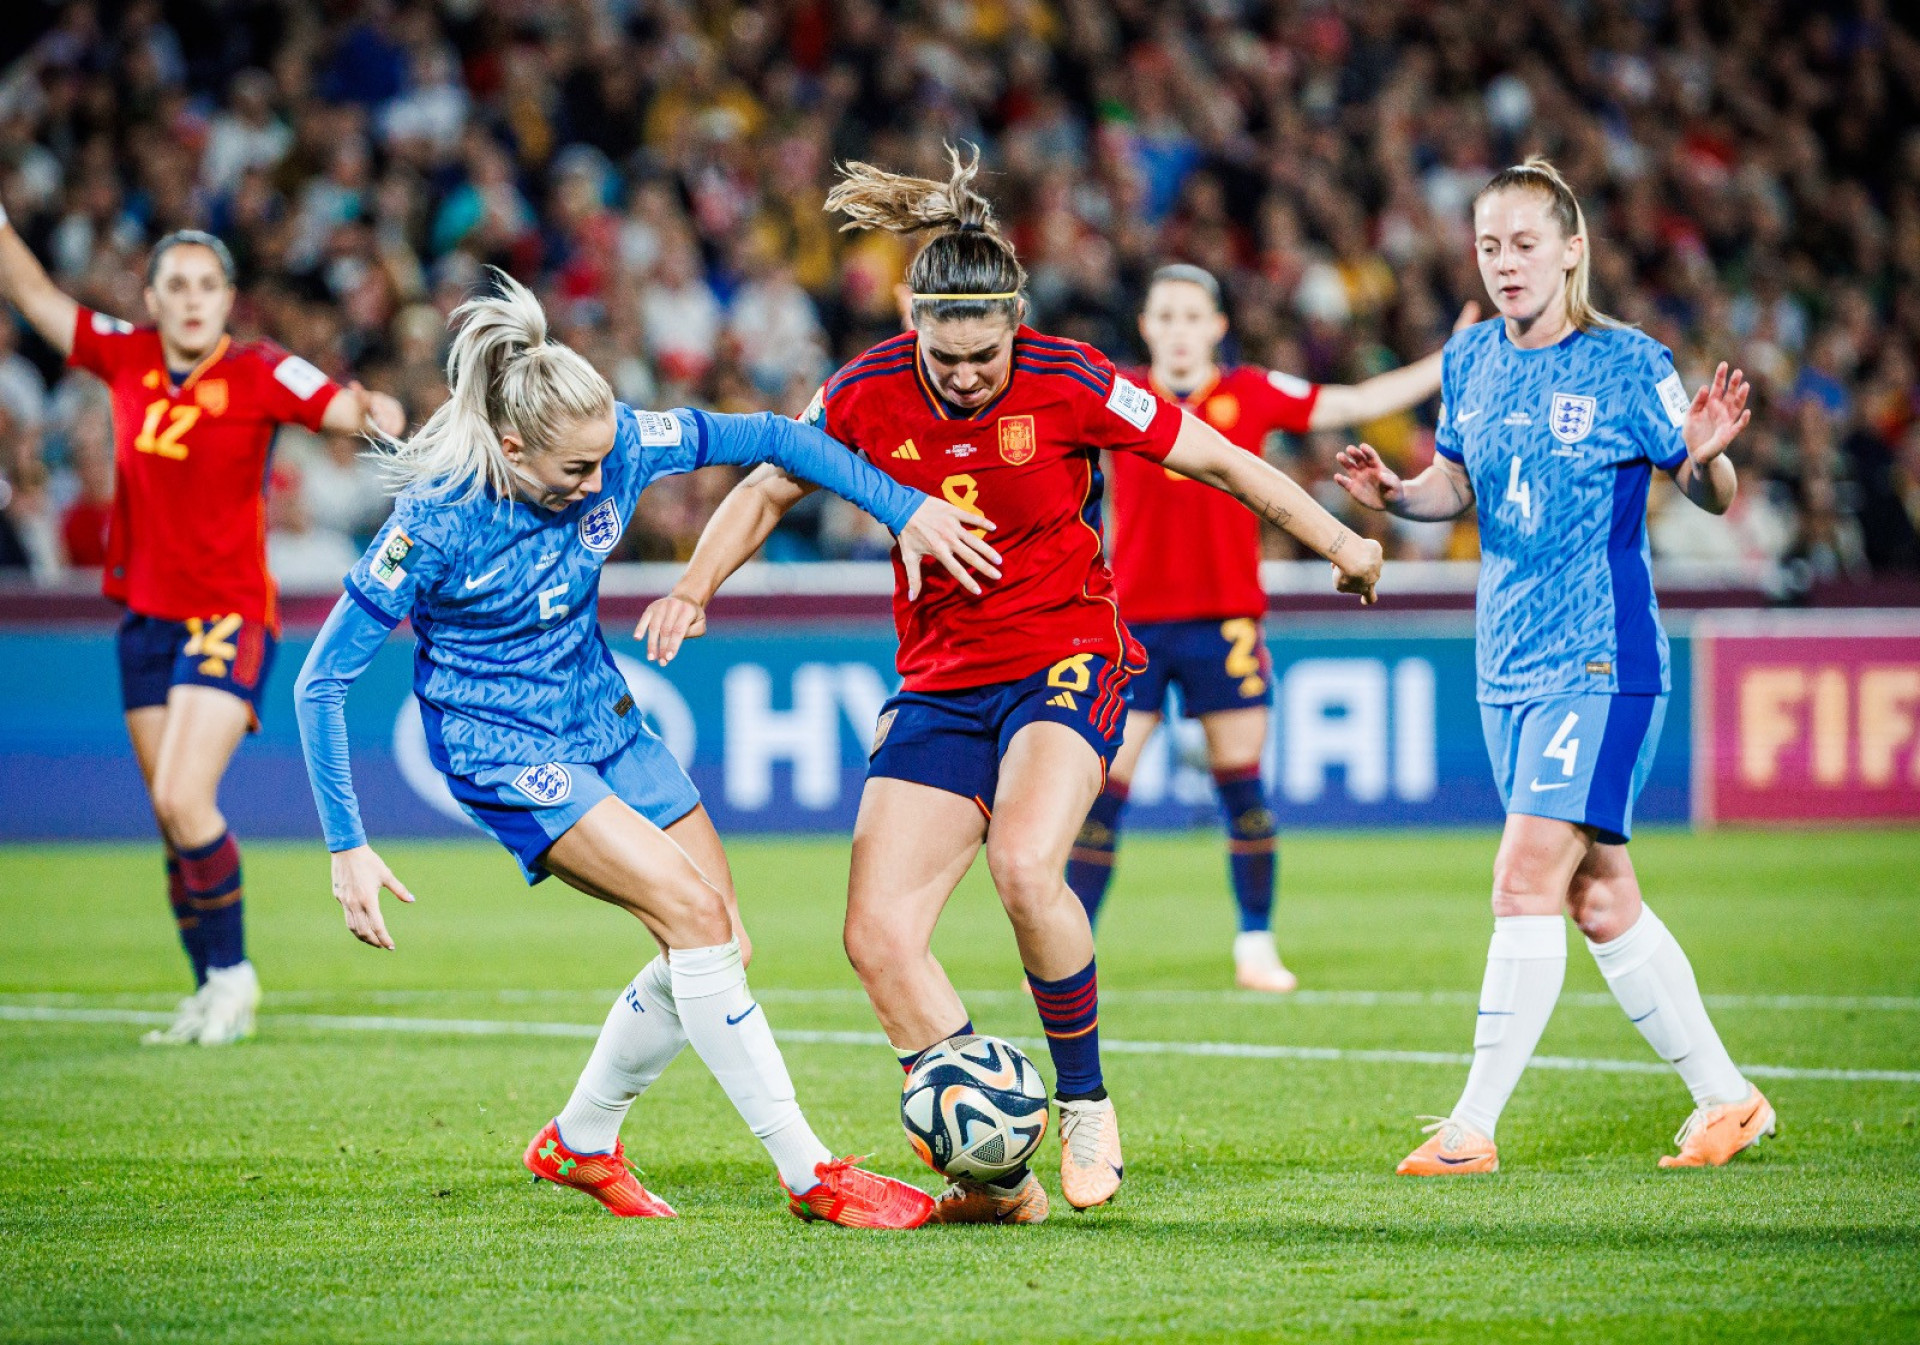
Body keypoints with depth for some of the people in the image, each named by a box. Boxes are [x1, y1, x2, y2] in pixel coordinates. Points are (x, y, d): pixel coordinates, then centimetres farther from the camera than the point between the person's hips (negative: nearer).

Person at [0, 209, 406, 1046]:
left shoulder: (259, 374, -8)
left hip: (230, 616, -5)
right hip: (146, 618, 5)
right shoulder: (126, 359, 4)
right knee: (171, 818, 6)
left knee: (184, 800, -17)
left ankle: (232, 972, 0)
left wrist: (376, 410, -37)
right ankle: (212, 993, 15)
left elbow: (347, 410, -16)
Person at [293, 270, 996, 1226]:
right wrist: (348, 849, -21)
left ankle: (580, 1143, 24)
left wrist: (904, 506, -7)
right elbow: (323, 681, -19)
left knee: (717, 945, 2)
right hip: (504, 753, -7)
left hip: (603, 722, 7)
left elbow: (766, 438, -1)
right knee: (693, 912, -21)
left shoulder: (615, 446, -15)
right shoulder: (435, 523, -26)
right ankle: (808, 1173, -16)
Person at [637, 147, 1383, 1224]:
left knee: (1025, 864, -32)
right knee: (879, 933, -10)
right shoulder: (869, 395, -7)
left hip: (1068, 658, -4)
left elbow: (1220, 463, -3)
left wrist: (1340, 545, 3)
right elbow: (770, 489, 10)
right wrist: (695, 589, -5)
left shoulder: (1068, 384, -15)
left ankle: (1087, 1101, -9)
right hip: (941, 680, 4)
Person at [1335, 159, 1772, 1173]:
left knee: (1526, 880, -14)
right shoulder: (1471, 361, 6)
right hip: (1508, 669, 7)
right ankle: (1726, 1098, 22)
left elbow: (1713, 497, -5)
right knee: (1598, 900, 11)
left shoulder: (1627, 365, -10)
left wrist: (1706, 459, -27)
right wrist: (1393, 494, -1)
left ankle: (1472, 1127, -12)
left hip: (1600, 664, -7)